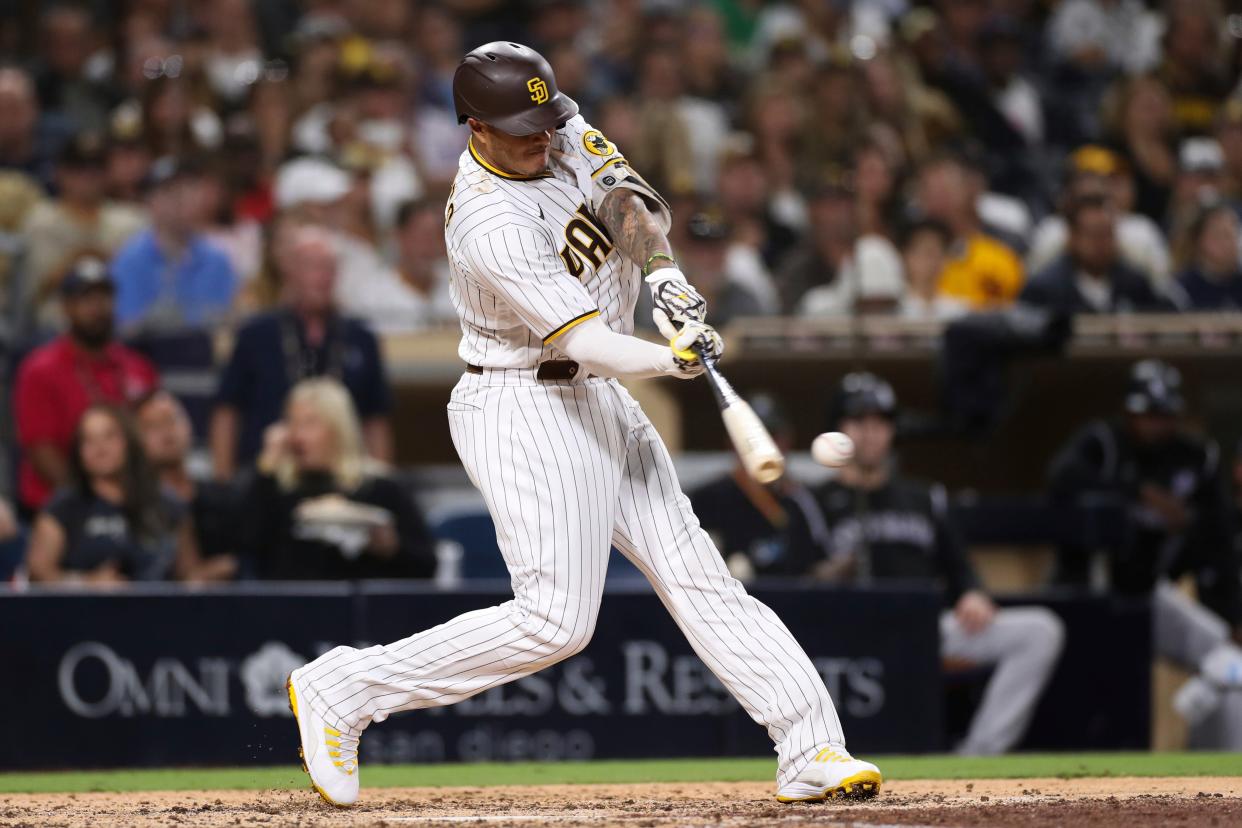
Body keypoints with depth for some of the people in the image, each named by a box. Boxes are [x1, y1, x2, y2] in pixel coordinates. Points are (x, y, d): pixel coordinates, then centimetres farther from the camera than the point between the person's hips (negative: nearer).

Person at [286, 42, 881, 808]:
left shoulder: (562, 128, 0)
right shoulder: (492, 225, -25)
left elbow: (634, 203, -3)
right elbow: (584, 340, -29)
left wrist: (667, 276, -23)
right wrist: (671, 360, -45)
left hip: (600, 400, 9)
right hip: (525, 408, -9)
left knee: (697, 574, 2)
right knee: (556, 619, -12)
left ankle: (813, 750, -1)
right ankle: (340, 692, -4)